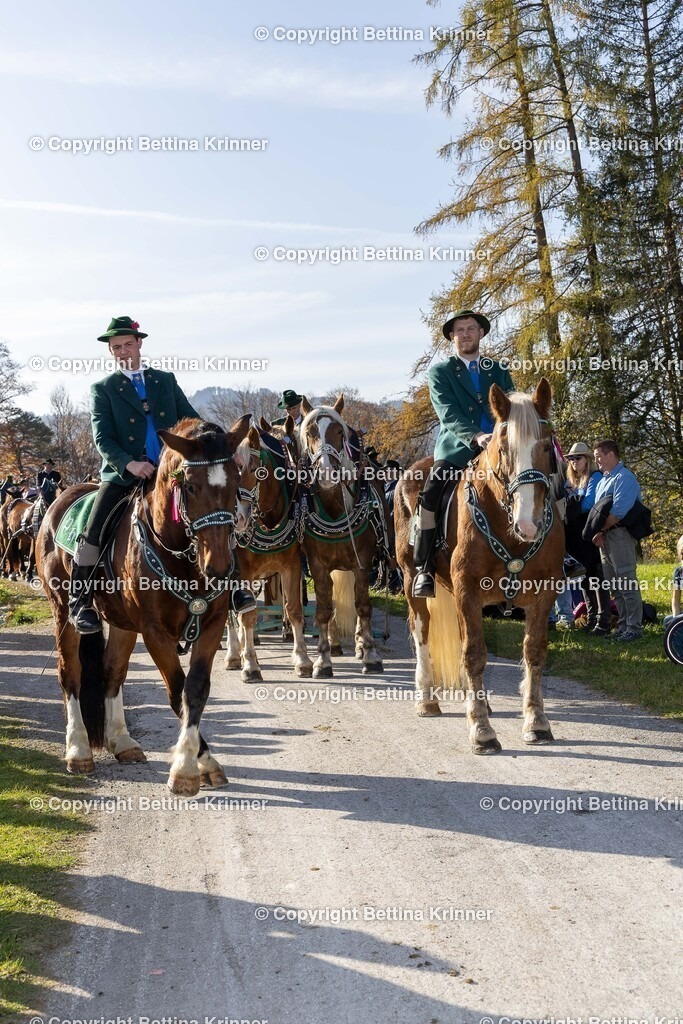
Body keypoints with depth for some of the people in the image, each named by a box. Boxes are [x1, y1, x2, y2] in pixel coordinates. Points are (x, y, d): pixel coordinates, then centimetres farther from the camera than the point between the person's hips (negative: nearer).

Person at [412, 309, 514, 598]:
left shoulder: (499, 372, 20)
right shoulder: (440, 372, 8)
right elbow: (449, 414, -7)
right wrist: (476, 437, -25)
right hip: (456, 451, -3)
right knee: (429, 497, -26)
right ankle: (424, 570, -20)